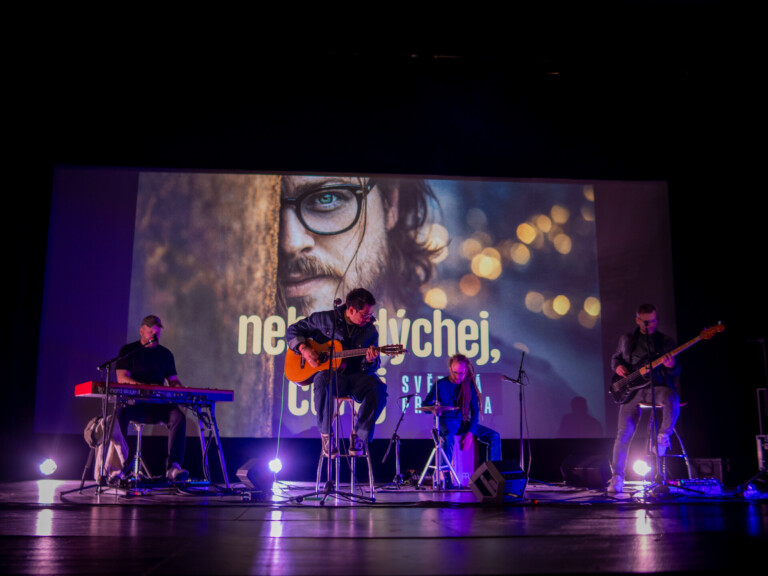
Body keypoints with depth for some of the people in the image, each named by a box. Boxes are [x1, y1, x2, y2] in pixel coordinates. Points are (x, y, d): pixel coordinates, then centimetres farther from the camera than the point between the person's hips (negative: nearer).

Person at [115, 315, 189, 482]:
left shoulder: (165, 354, 18)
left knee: (178, 417, -28)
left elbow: (173, 380, 19)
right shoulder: (128, 351, 7)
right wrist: (145, 387, -25)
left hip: (158, 404, 3)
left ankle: (173, 467, -36)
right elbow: (122, 377, -7)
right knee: (121, 415, -37)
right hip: (133, 401, -2)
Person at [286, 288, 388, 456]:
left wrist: (370, 361, -19)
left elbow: (372, 367, 7)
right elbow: (293, 330, 8)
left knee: (379, 389, -30)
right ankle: (326, 435, -22)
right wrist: (304, 349, -10)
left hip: (356, 376, 2)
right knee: (322, 379, -39)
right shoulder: (324, 319, 1)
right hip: (329, 373, -2)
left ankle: (359, 435, -12)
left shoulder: (370, 331, 6)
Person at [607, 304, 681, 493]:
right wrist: (618, 366, 3)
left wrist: (671, 366, -15)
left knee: (672, 400, -38)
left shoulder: (666, 341, 11)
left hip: (657, 387, 0)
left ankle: (663, 436, -14)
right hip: (632, 388, 0)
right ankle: (617, 476, -4)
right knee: (624, 433, -13)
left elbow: (676, 373, 10)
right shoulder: (626, 339, 15)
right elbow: (615, 357, 27)